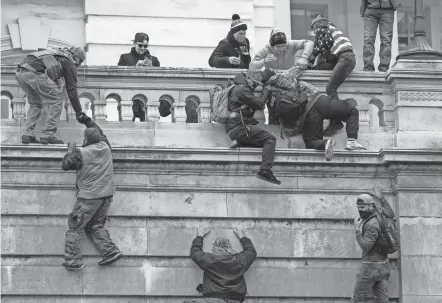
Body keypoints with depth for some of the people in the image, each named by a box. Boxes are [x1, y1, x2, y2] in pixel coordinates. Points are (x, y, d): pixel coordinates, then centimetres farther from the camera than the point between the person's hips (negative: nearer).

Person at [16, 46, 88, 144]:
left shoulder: (56, 54, 37)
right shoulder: (70, 63, 15)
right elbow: (72, 89, 12)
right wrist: (79, 112, 18)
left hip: (20, 73, 8)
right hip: (35, 73, -8)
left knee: (35, 104, 27)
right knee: (57, 99, 8)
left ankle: (27, 134, 14)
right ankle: (47, 135, 4)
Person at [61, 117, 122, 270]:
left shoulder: (81, 153, -14)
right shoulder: (105, 147, 4)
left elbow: (65, 165, -6)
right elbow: (101, 134, 26)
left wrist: (71, 150, 7)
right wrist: (89, 122, 32)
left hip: (89, 197, -7)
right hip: (107, 195, 7)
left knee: (75, 227, 3)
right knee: (95, 226, 20)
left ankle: (73, 260, -2)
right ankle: (111, 251, 5)